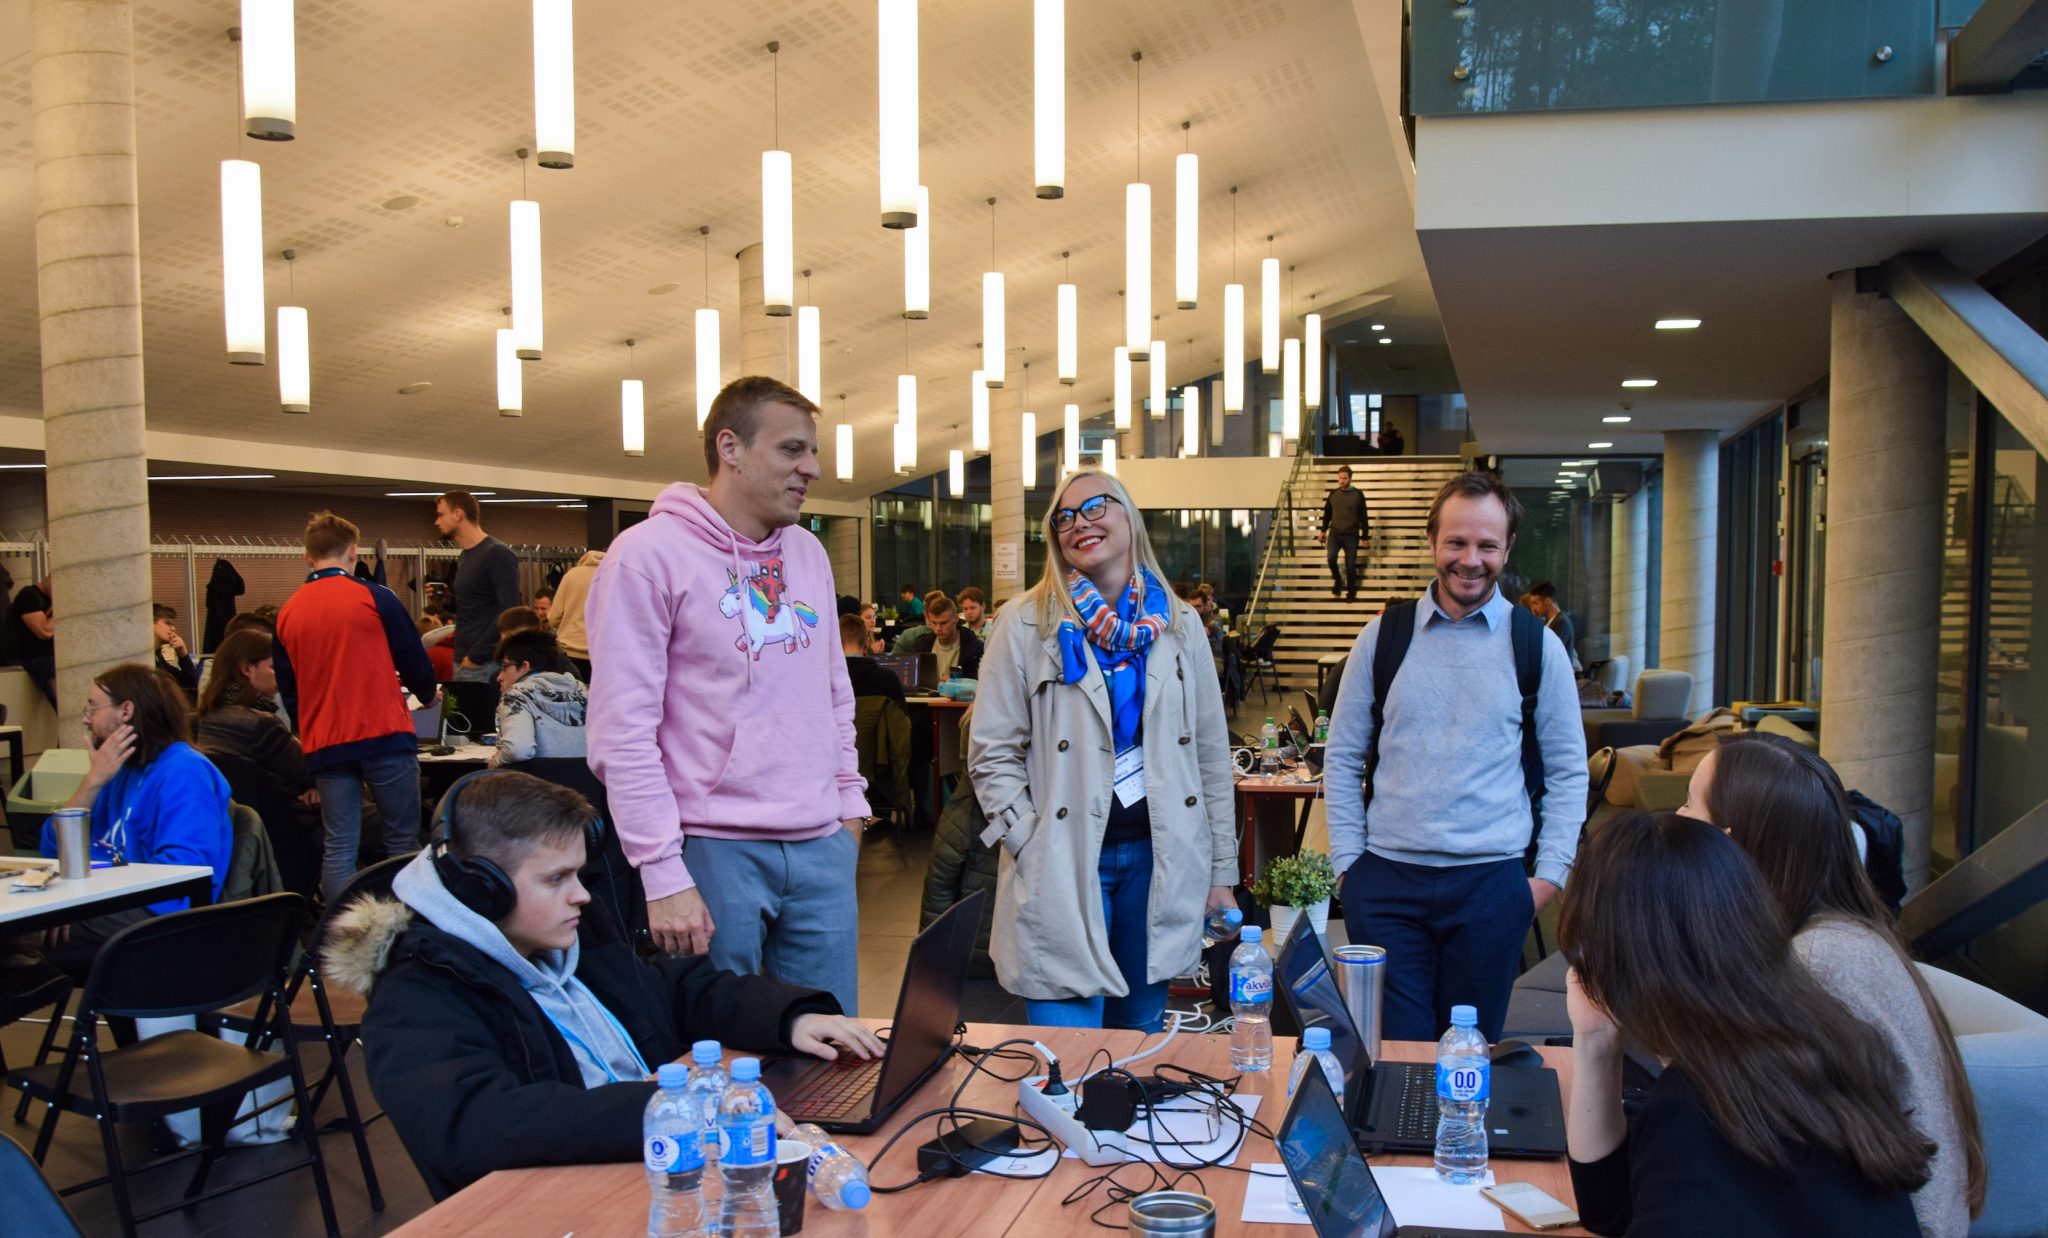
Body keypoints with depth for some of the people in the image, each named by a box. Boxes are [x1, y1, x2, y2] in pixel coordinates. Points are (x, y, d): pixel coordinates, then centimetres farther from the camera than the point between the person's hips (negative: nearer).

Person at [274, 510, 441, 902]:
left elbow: (287, 690, 13)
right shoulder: (374, 597, -5)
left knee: (338, 849, 6)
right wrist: (429, 694, 21)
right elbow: (413, 660, 1)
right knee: (402, 841, 5)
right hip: (384, 736, -4)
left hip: (324, 745, 4)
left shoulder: (287, 614, 8)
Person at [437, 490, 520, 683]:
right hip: (462, 660, 9)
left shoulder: (498, 554, -12)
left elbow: (508, 612, -19)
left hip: (485, 663, -9)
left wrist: (475, 656, -19)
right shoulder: (463, 558, 16)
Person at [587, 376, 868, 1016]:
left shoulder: (808, 551, 12)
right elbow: (622, 730, -13)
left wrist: (849, 800, 12)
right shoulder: (649, 554, -9)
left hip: (822, 847, 6)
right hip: (714, 849, -6)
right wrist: (663, 874, -16)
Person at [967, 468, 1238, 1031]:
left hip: (1158, 858, 3)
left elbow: (1211, 754, 10)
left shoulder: (1179, 625, 8)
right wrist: (1032, 848, -12)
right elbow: (993, 754, -2)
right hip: (1063, 866, -3)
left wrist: (1222, 873, 8)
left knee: (1142, 1038, 14)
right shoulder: (1027, 625, -1)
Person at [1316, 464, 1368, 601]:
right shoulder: (1333, 494, 6)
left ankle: (1351, 592, 15)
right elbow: (1327, 514, 16)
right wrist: (1323, 530, 10)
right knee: (1331, 558, -18)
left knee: (1350, 565, -1)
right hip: (1334, 533, 2)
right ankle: (1337, 580, 9)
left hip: (1351, 535, -2)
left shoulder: (1358, 495, -1)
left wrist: (1365, 536, 1)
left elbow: (1363, 517, 2)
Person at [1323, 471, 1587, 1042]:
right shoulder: (1384, 636, 3)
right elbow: (1342, 758, 7)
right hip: (1386, 878, 0)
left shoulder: (1537, 645, 3)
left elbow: (1568, 771, 7)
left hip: (1491, 882, 0)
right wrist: (1347, 860, 1)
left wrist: (1550, 874, -1)